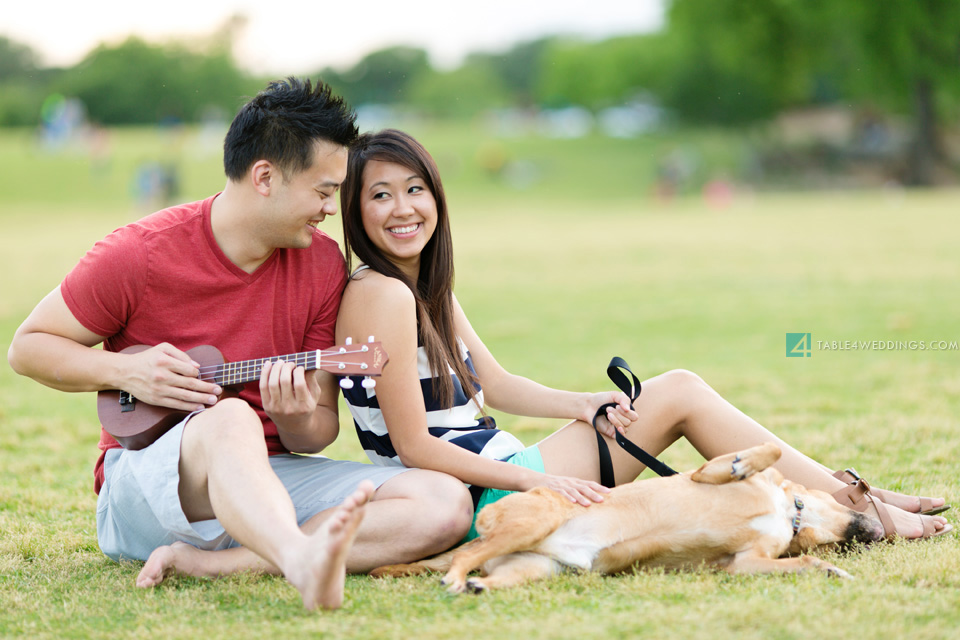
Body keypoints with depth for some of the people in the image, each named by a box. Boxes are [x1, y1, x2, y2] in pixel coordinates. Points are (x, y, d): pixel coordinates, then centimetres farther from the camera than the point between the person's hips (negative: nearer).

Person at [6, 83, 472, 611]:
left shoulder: (322, 263, 4)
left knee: (445, 503, -18)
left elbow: (321, 429, 7)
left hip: (271, 477, 5)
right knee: (231, 420, -39)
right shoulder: (139, 253, -8)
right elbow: (28, 347, 3)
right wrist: (127, 372, -15)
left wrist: (298, 418, -18)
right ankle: (304, 564, -68)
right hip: (144, 481, -5)